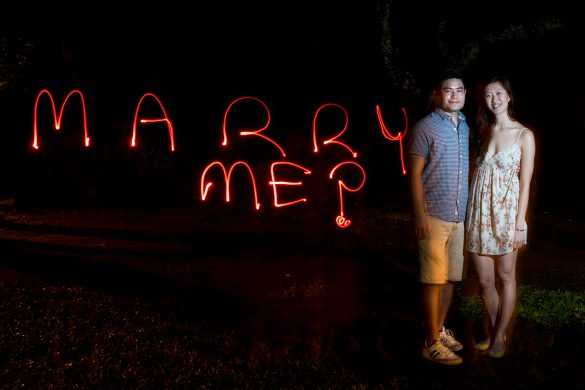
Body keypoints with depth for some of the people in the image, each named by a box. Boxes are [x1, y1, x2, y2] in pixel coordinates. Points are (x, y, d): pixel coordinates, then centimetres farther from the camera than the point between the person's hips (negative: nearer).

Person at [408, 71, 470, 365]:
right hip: (434, 217, -6)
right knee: (434, 280, -1)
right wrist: (419, 215, -15)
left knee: (451, 278, 12)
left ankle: (440, 329, 26)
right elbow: (415, 173, -8)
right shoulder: (425, 127, -5)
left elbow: (469, 169, 16)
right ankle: (432, 343, 8)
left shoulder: (466, 128, 13)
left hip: (461, 217, 6)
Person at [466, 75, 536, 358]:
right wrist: (468, 214, 4)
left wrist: (519, 224, -9)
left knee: (506, 276, 7)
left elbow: (525, 183, -5)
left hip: (506, 212, -3)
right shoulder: (482, 131, 9)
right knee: (484, 280, 7)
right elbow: (474, 172, 11)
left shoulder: (524, 135, -3)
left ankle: (500, 336, 20)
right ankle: (494, 332, 26)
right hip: (479, 213, 3)